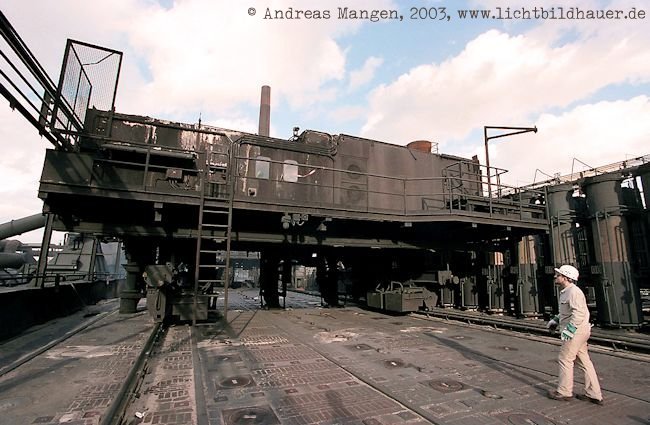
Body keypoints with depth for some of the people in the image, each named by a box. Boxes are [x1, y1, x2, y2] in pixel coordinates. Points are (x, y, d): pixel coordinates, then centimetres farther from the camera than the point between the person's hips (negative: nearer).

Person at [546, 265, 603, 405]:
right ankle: (594, 395, 21)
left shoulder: (574, 292, -19)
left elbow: (579, 313, -27)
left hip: (576, 331, -10)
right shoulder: (565, 292, 14)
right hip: (577, 331, 10)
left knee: (565, 359, -1)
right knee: (584, 361, 14)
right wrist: (556, 320, 19)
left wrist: (569, 329, -27)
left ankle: (564, 392, 10)